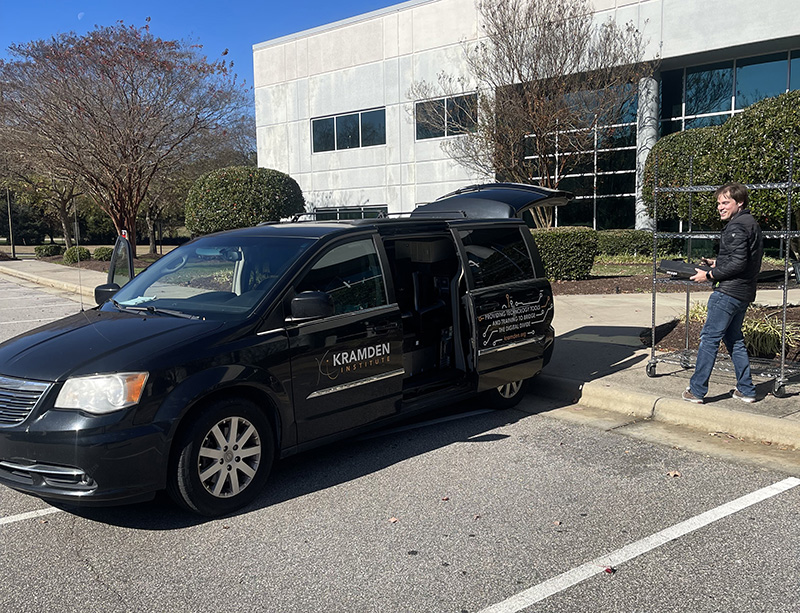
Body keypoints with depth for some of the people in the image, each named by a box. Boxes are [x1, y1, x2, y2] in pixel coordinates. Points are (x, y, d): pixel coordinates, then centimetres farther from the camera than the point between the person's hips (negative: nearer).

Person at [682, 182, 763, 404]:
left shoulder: (736, 226, -15)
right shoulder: (751, 223, 16)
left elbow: (739, 263, -22)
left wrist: (710, 275, -14)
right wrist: (718, 264, 17)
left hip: (729, 292, -10)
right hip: (744, 292, 10)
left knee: (709, 338, -5)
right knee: (734, 338, 18)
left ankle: (697, 390, -2)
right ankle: (746, 390, 21)